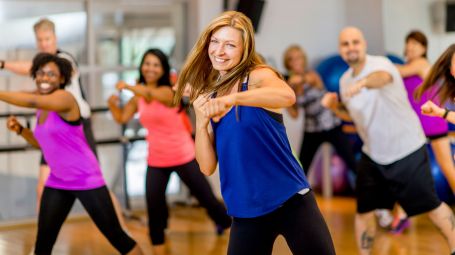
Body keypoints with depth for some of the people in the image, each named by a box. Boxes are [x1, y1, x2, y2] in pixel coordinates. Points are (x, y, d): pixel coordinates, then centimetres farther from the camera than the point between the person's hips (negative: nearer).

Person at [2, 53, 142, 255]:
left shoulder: (65, 98, -18)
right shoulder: (42, 108, 7)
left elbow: (32, 101, -37)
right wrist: (19, 129, 4)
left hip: (86, 180, -7)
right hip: (57, 182, 7)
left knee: (116, 236, -1)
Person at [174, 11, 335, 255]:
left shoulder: (259, 75, -7)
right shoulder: (207, 98, 7)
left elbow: (287, 96, -32)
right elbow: (207, 167, 3)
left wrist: (232, 99, -43)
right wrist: (201, 123, -10)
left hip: (291, 201, -4)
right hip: (245, 214, 4)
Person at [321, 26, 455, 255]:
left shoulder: (380, 64, -22)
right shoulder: (345, 80, 0)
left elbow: (382, 76, -49)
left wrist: (363, 82, -72)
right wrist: (334, 106, -4)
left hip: (407, 151, -6)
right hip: (372, 156, 6)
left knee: (430, 206, 3)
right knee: (363, 211, 5)